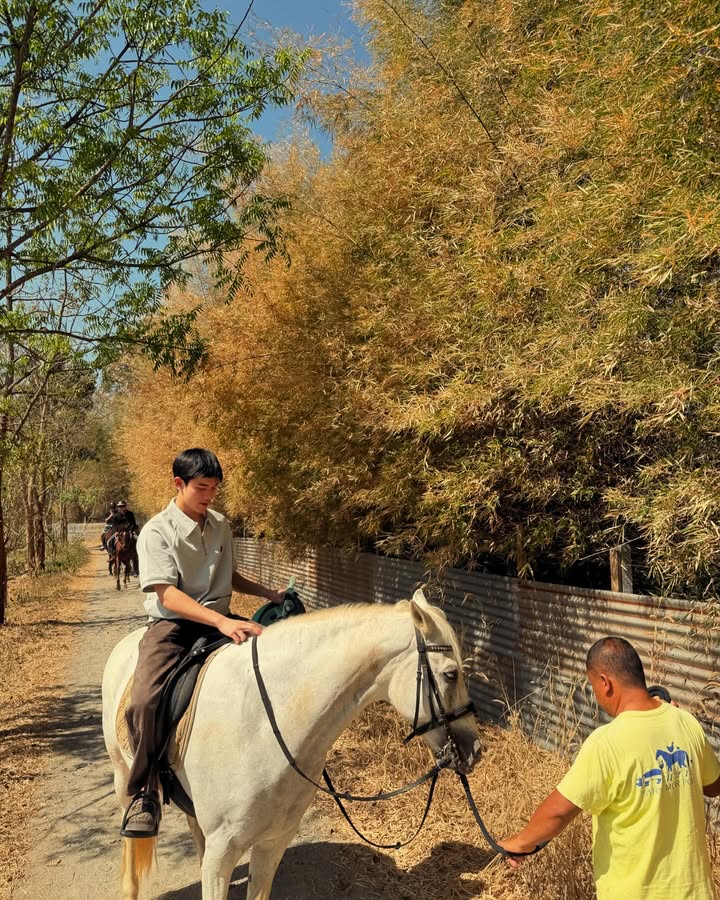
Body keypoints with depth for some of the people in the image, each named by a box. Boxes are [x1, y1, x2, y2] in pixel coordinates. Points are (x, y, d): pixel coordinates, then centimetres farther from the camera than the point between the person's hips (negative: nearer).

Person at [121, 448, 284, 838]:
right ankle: (144, 795, -6)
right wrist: (221, 622, -33)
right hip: (173, 624, -5)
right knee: (142, 703, -29)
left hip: (221, 620, 6)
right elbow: (167, 594, -21)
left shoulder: (221, 526, 9)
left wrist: (268, 593, 10)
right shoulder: (157, 532, -10)